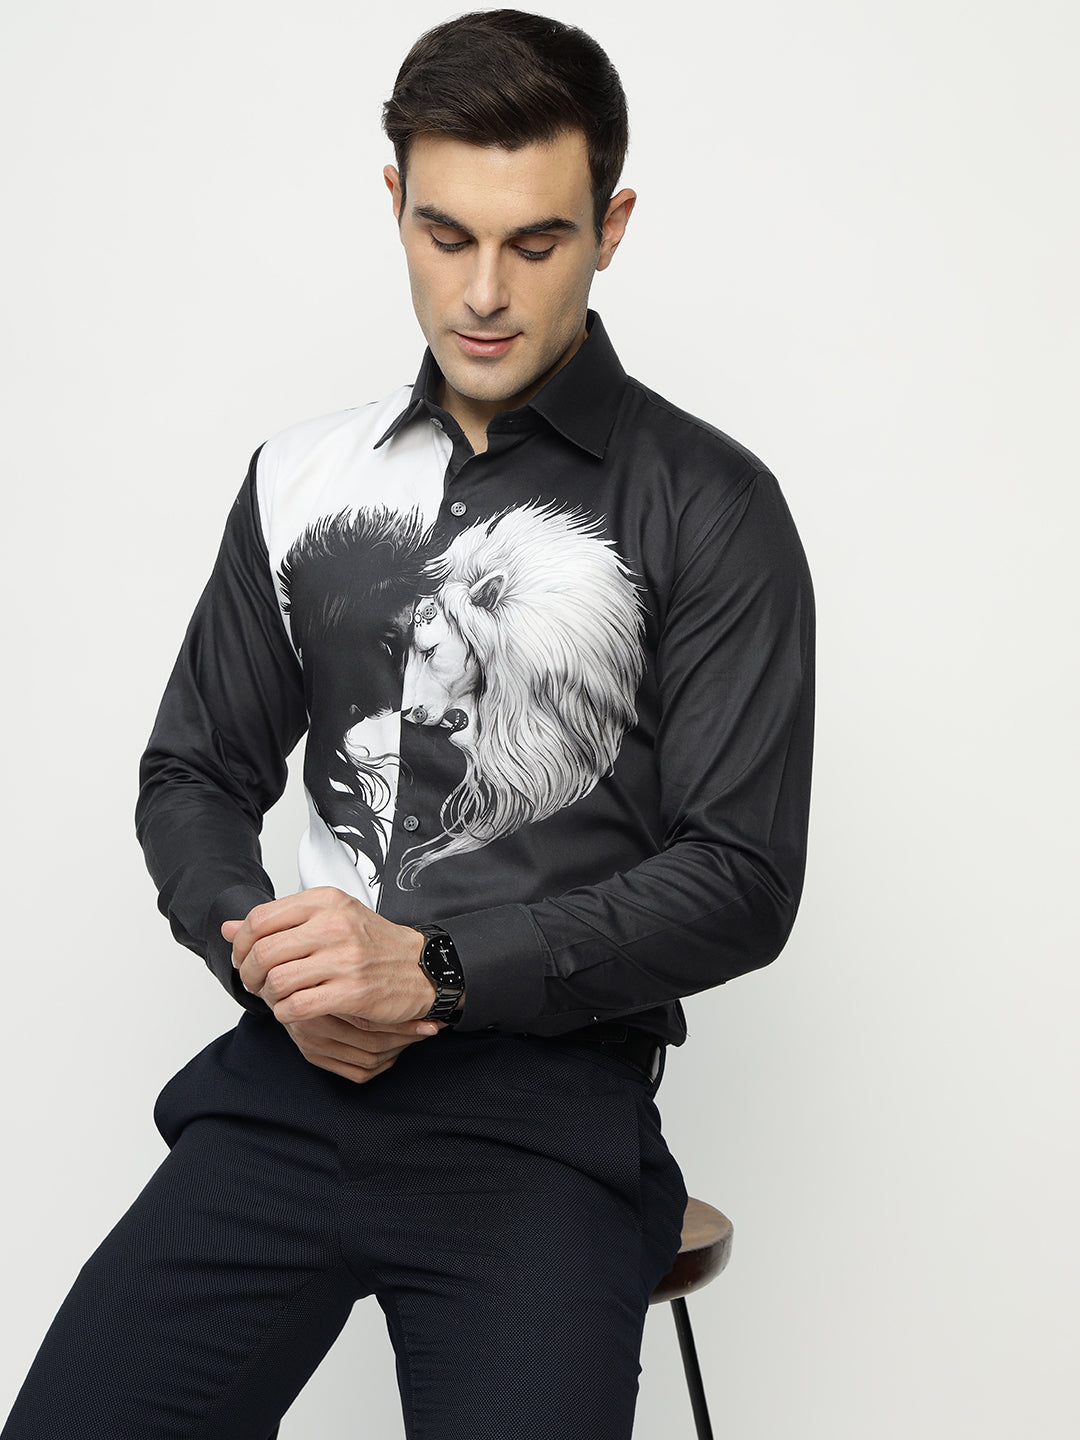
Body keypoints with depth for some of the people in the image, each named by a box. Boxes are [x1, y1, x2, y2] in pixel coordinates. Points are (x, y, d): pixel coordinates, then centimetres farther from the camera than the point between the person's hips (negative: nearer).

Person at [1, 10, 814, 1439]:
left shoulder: (708, 507, -1)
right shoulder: (303, 479, 13)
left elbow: (742, 879, -6)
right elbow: (194, 773, 17)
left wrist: (436, 969, -15)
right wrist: (260, 946, -5)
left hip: (547, 1100, -3)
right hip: (292, 1073, 4)